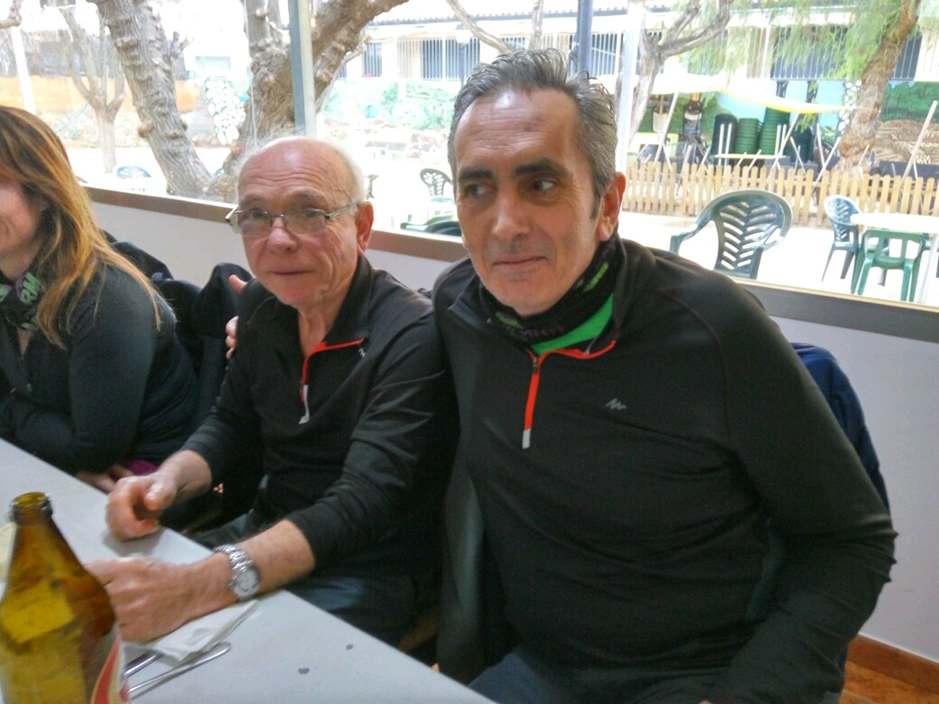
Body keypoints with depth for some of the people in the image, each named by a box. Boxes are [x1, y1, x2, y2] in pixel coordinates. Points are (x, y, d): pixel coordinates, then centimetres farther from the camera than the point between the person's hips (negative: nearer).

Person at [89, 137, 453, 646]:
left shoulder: (411, 336, -22)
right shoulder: (261, 306, 0)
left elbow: (361, 504, -30)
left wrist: (195, 588, -42)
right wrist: (170, 479, -10)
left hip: (366, 567, -6)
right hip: (267, 533, 6)